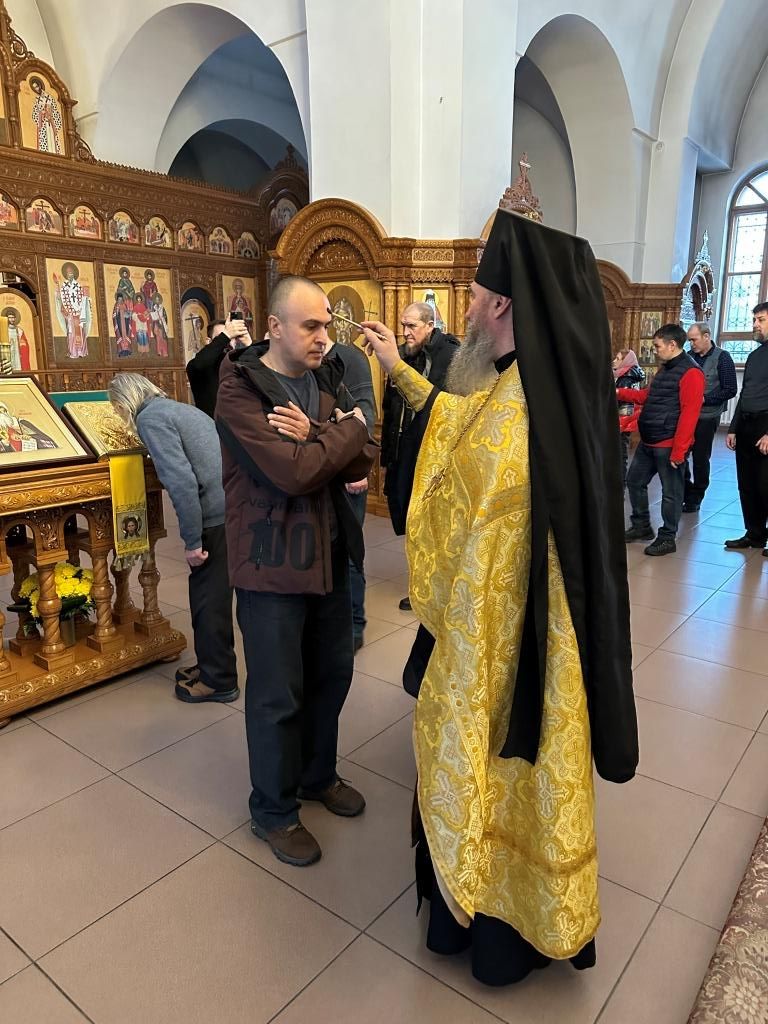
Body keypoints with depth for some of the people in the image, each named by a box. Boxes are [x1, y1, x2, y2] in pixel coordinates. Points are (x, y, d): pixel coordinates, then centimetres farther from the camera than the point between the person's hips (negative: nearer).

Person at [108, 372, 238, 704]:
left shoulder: (150, 418, -8)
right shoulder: (179, 407, 20)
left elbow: (181, 480, -19)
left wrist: (192, 540, -15)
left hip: (218, 515, -9)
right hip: (231, 506, 9)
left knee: (209, 598, 5)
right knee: (210, 592, 19)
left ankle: (218, 680, 18)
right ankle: (211, 664, 33)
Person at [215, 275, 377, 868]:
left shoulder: (328, 379, 8)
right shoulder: (240, 390, -14)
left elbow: (362, 462, -1)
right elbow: (295, 472, -26)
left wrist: (313, 436, -20)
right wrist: (346, 430, -11)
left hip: (330, 552, 7)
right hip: (273, 562, -7)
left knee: (332, 673, 18)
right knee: (277, 695, 6)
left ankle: (318, 775, 42)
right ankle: (273, 811, 28)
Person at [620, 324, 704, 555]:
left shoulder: (690, 373, -15)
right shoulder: (664, 369, 15)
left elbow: (689, 414, -20)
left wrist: (678, 450, -23)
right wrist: (620, 393, 16)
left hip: (669, 444, -9)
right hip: (648, 441, 10)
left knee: (671, 492, 3)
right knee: (634, 481, 16)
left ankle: (667, 538, 14)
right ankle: (641, 526, 30)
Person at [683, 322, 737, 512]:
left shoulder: (722, 357, -7)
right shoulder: (689, 356, 6)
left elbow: (730, 390, -10)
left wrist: (704, 399, -18)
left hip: (706, 417, -4)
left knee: (701, 459, 4)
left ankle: (695, 498, 17)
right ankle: (686, 492, 23)